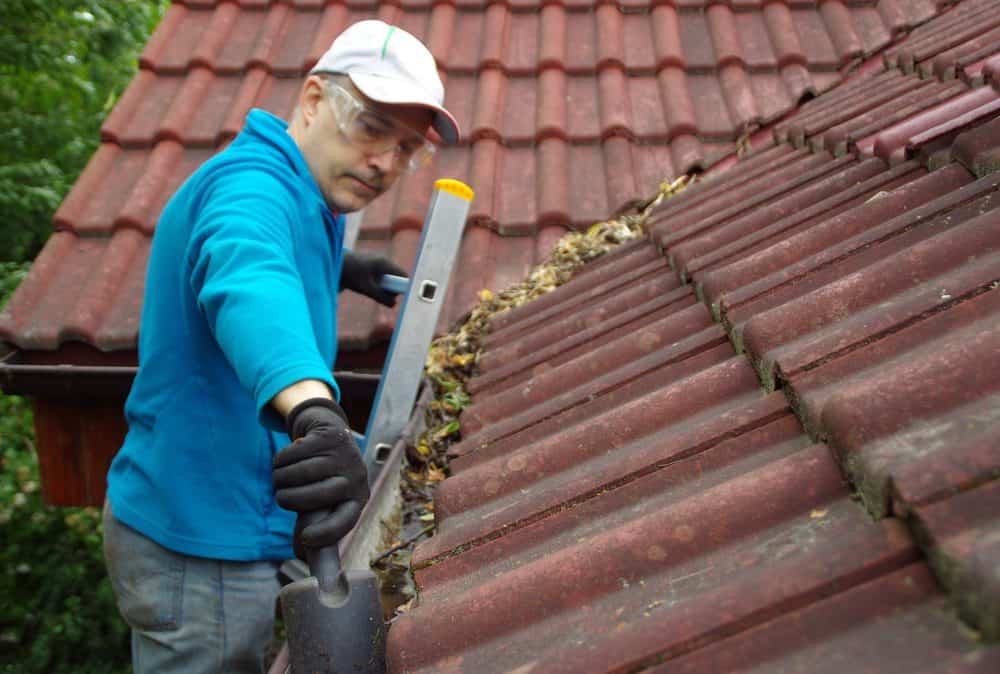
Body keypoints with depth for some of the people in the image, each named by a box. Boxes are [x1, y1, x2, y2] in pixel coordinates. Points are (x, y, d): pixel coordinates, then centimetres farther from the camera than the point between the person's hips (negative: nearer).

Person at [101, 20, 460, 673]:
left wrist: (336, 270, 20)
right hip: (202, 553, -10)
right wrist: (316, 413, -63)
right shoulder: (253, 181, -23)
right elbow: (246, 279, -47)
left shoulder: (306, 199, 9)